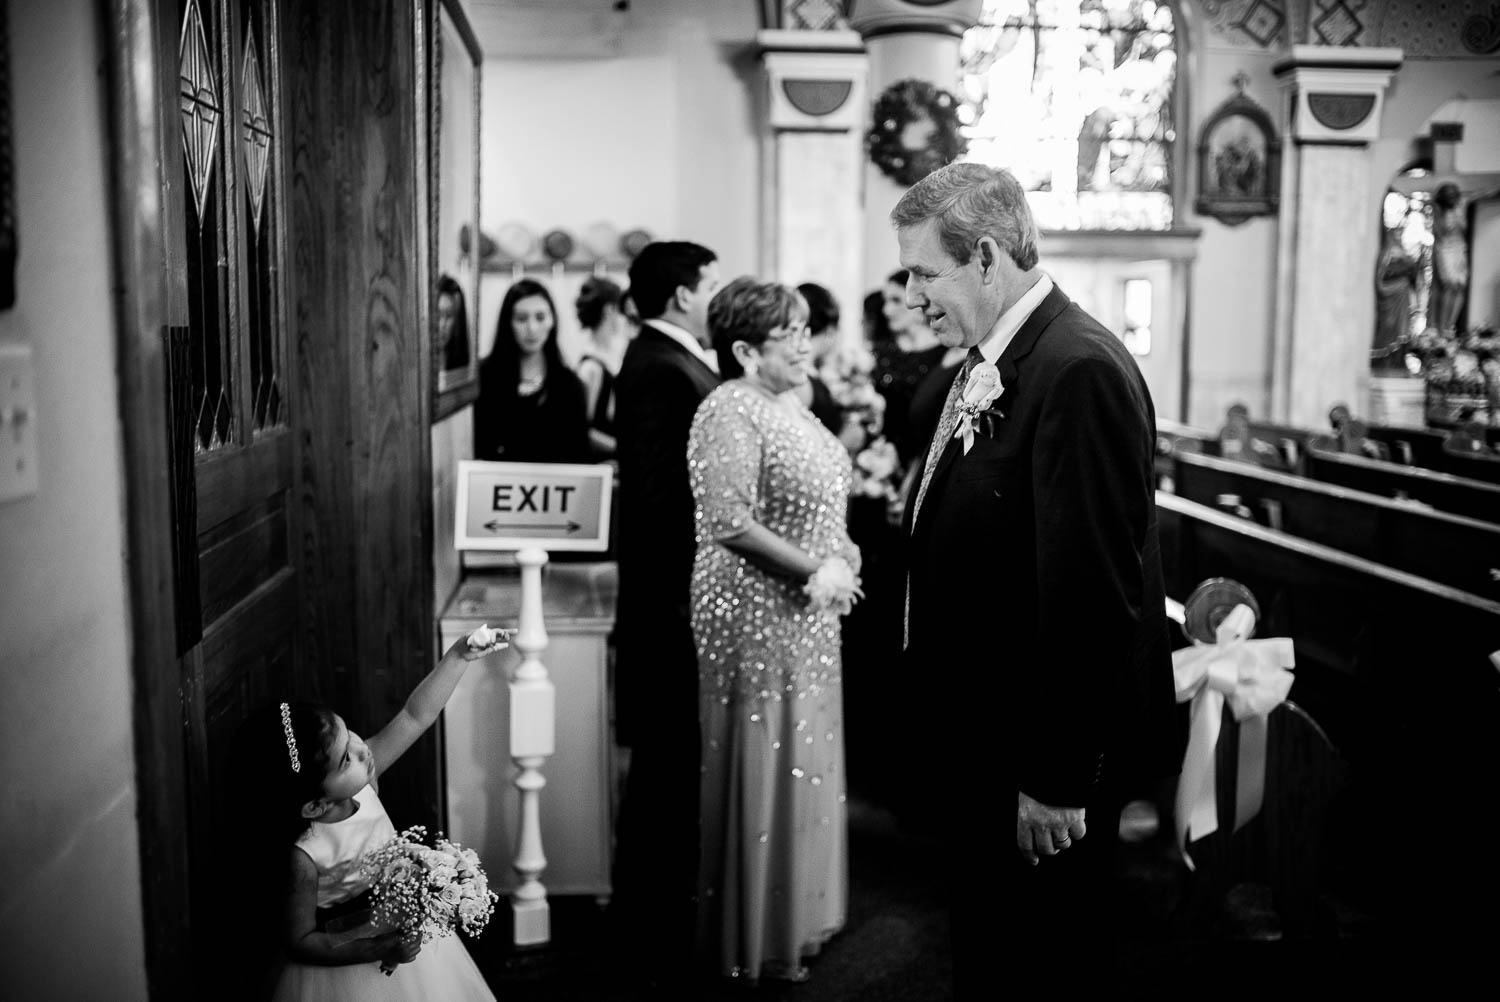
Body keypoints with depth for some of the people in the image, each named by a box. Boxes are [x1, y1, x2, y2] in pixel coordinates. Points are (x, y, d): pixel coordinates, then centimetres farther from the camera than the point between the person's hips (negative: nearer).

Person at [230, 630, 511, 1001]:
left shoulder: (362, 781, -15)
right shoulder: (303, 857, -30)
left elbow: (416, 716, -13)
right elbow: (299, 942, -20)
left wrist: (458, 656, -23)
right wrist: (382, 949, -28)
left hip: (410, 935, 6)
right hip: (347, 969, -6)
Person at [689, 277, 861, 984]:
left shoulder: (790, 405, 12)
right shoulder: (729, 414, -17)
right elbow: (730, 523, -25)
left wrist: (843, 560, 0)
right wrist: (816, 568, -20)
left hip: (807, 617, 9)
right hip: (754, 616, -9)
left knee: (802, 764, 17)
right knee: (759, 771, 2)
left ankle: (797, 914, 34)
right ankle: (753, 944, 19)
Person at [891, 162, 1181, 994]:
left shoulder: (1080, 371, -22)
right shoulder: (986, 364, 9)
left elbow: (1088, 593, -24)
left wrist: (1057, 781, -21)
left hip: (1043, 770, -9)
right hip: (980, 748, 9)